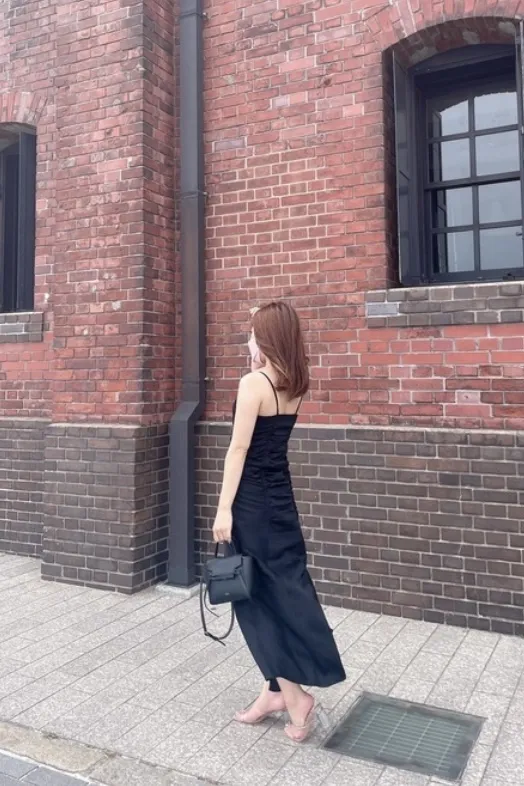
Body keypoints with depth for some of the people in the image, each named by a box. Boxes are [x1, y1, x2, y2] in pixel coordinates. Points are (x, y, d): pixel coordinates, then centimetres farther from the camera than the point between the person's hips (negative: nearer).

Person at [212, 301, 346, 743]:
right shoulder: (294, 386, 6)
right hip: (280, 498, 8)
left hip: (253, 501, -8)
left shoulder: (254, 383, -16)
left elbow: (239, 449, -18)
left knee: (258, 596, 4)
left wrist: (224, 509, -16)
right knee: (285, 590, 13)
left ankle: (291, 692, 9)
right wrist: (263, 369, 11)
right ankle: (279, 689, 24)